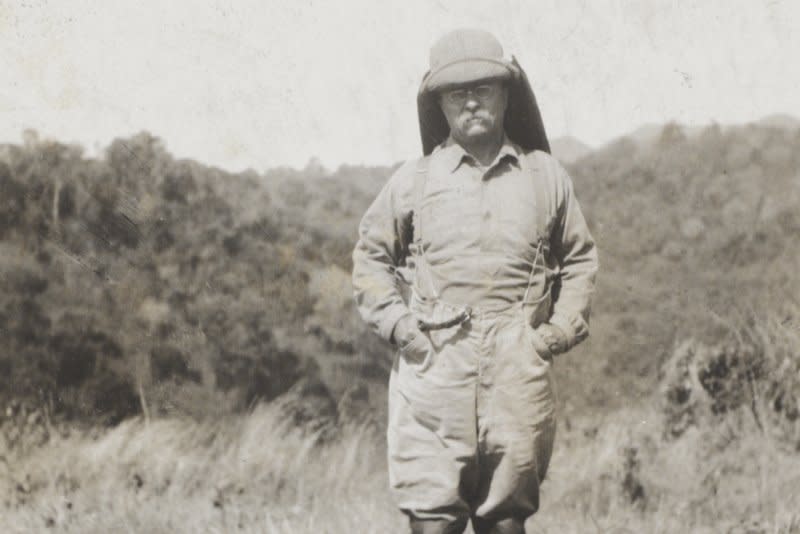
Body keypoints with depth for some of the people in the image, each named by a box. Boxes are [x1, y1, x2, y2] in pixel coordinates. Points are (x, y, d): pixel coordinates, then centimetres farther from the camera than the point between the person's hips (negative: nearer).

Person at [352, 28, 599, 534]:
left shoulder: (546, 176, 11)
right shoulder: (413, 179, 8)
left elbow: (581, 258, 19)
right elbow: (371, 255, 16)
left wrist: (560, 330, 6)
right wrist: (396, 323, 3)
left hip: (518, 372, 1)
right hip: (433, 370, -1)